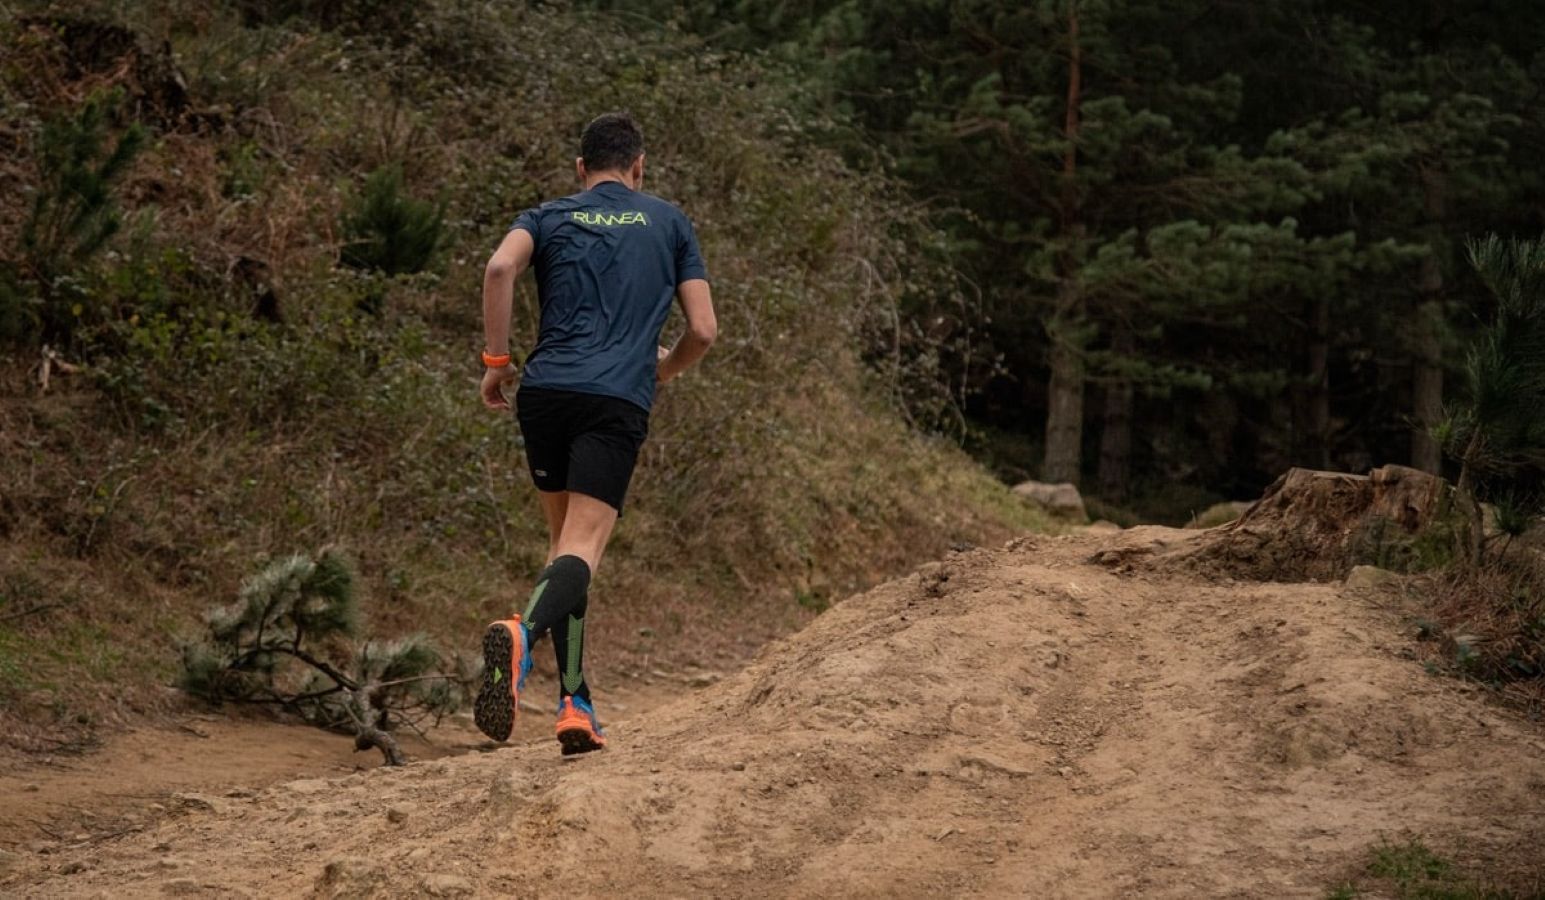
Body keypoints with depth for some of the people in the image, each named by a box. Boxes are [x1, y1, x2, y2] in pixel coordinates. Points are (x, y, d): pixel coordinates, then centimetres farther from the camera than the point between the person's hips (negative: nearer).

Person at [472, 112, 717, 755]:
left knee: (563, 539, 16)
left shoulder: (548, 217, 17)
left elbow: (500, 269, -6)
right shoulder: (669, 223, 17)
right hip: (619, 402, -2)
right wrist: (664, 368, 32)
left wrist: (495, 359, 2)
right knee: (582, 550, -11)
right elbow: (703, 330, 11)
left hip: (545, 391, 3)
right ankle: (523, 632, -44)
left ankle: (575, 704, 11)